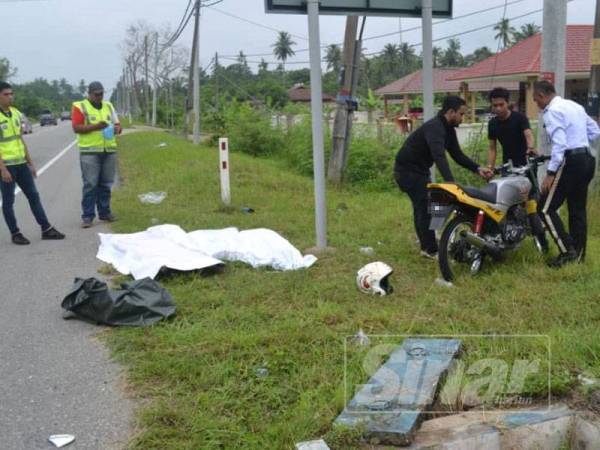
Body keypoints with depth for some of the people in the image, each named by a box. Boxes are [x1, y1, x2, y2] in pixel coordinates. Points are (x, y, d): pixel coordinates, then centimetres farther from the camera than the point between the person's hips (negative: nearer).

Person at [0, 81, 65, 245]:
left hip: (21, 164, 7)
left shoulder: (16, 113, 10)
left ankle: (46, 229, 14)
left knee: (33, 195, 8)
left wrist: (30, 162, 16)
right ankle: (15, 234, 13)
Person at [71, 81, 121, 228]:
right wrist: (95, 126, -20)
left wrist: (116, 128, -7)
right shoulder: (80, 107, 0)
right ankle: (87, 216, -2)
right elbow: (76, 128, -9)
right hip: (90, 152, -5)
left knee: (106, 184, 8)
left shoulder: (108, 106, 16)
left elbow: (117, 125, 18)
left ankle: (104, 212, 17)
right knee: (90, 185, -6)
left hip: (109, 151, 5)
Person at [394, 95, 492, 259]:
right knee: (426, 208, -10)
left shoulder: (448, 129, 5)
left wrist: (478, 169, -7)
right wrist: (450, 181, -52)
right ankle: (431, 250, -4)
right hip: (408, 170, -11)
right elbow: (439, 156, -41)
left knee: (422, 208, 15)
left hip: (419, 169, 11)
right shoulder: (434, 127, -27)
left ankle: (426, 246, 24)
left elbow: (457, 155, 7)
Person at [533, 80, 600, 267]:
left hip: (570, 162, -9)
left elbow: (559, 144, -21)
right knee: (578, 210, 13)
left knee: (546, 208, -5)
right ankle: (578, 255, 19)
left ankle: (568, 250, -9)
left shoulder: (553, 111, -12)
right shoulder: (575, 106, 16)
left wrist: (550, 173, -22)